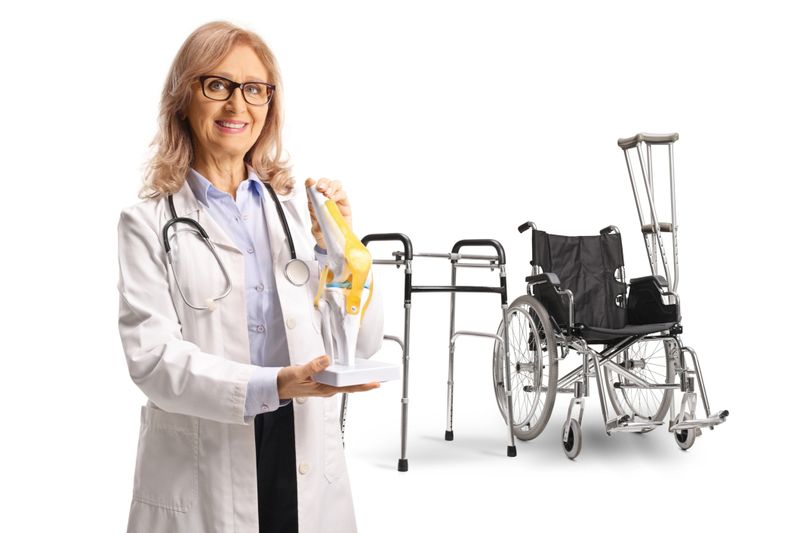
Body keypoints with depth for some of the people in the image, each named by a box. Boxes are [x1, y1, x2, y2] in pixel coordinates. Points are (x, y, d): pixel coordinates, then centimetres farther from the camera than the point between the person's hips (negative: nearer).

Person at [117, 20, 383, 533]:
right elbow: (152, 357, -15)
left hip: (309, 467, 3)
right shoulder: (150, 222, -3)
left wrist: (337, 246, -10)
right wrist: (274, 385, -26)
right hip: (200, 476, -3)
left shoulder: (299, 206, 5)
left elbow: (363, 343, 4)